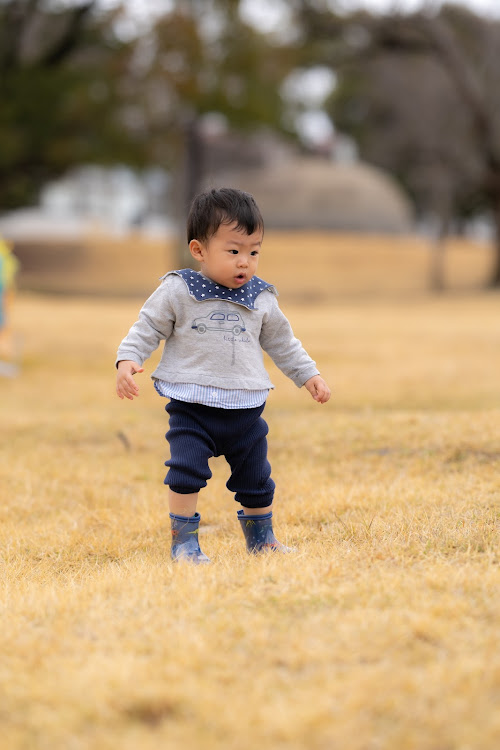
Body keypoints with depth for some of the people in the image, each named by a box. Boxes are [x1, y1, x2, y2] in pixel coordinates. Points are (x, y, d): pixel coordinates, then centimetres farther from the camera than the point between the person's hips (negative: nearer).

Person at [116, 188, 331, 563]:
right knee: (186, 471, -16)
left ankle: (261, 538, 33)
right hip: (191, 407, -3)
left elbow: (282, 342, 19)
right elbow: (148, 328, 0)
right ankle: (184, 542, -1)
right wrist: (127, 360, -15)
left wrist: (309, 375, 17)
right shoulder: (177, 292, -5)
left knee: (256, 477, 12)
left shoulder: (261, 299, 6)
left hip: (246, 409, 3)